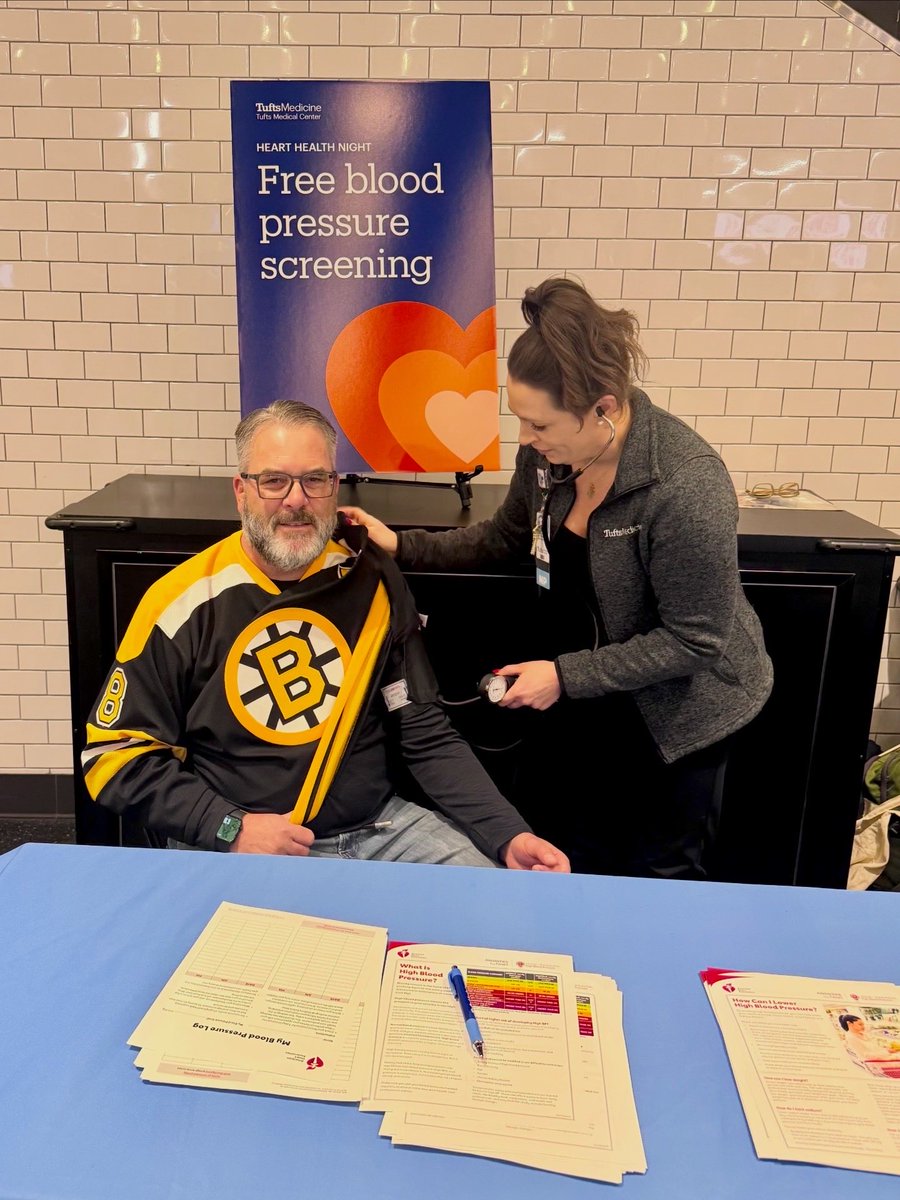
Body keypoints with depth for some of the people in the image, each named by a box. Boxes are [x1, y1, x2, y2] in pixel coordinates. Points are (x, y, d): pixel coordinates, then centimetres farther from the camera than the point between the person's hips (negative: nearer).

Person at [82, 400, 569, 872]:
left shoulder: (370, 580, 0)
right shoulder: (185, 601, -8)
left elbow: (425, 733, 2)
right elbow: (115, 753, -2)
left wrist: (509, 835, -9)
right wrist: (231, 828, -12)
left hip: (377, 828, 3)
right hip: (233, 850, -2)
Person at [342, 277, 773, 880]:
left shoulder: (686, 487, -30)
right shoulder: (549, 452, -11)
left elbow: (694, 639, -23)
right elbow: (505, 537, 8)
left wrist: (566, 676, -23)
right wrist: (403, 545, -1)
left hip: (674, 706, -5)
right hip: (581, 693, 6)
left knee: (662, 877, 15)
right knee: (575, 862, 20)